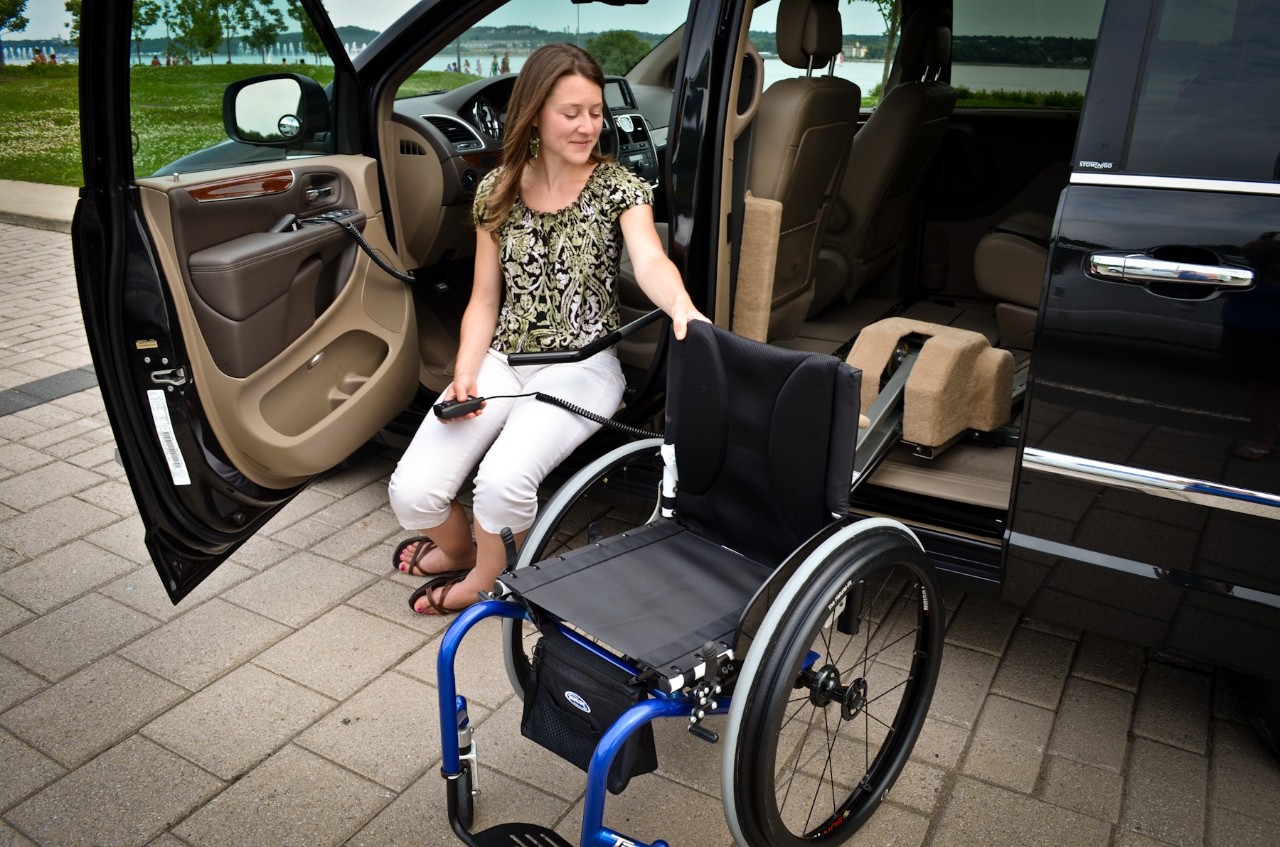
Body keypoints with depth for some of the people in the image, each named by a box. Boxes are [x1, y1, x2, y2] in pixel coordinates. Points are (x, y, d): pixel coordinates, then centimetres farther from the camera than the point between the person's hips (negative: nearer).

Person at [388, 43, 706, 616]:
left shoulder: (618, 187, -1)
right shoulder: (498, 190, 6)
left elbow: (650, 260, -21)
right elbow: (485, 300, 8)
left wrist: (680, 306, -45)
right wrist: (465, 375, -10)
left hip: (582, 363, -3)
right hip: (505, 358, 3)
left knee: (502, 480, -31)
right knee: (412, 492, -15)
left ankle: (485, 579, 5)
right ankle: (457, 547, 23)